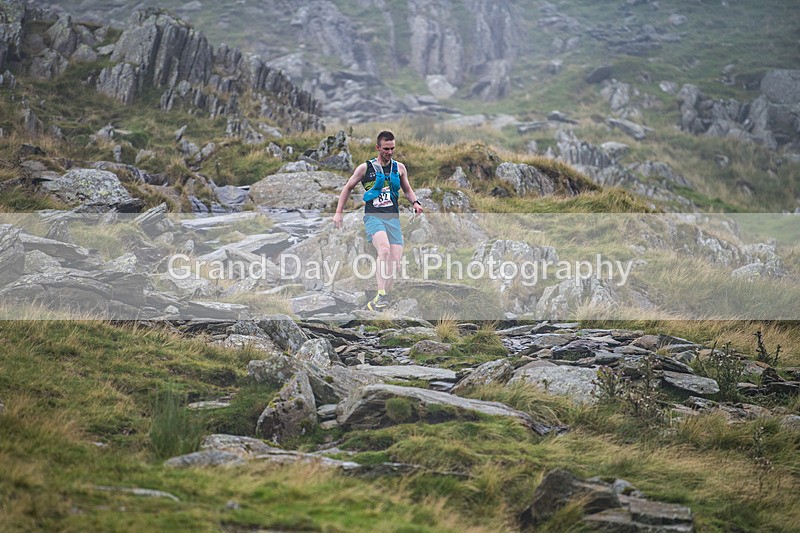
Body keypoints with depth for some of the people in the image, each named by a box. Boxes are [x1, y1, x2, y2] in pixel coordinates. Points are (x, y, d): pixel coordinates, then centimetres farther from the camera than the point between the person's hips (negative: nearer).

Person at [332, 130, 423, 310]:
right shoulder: (365, 168, 4)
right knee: (384, 249, -32)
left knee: (395, 262, -8)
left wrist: (415, 202, 7)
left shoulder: (399, 168, 14)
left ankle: (376, 302, 5)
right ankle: (381, 295, -37)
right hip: (373, 216, -4)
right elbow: (348, 188, 15)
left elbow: (408, 190, 28)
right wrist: (338, 212, 11)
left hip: (393, 218, 4)